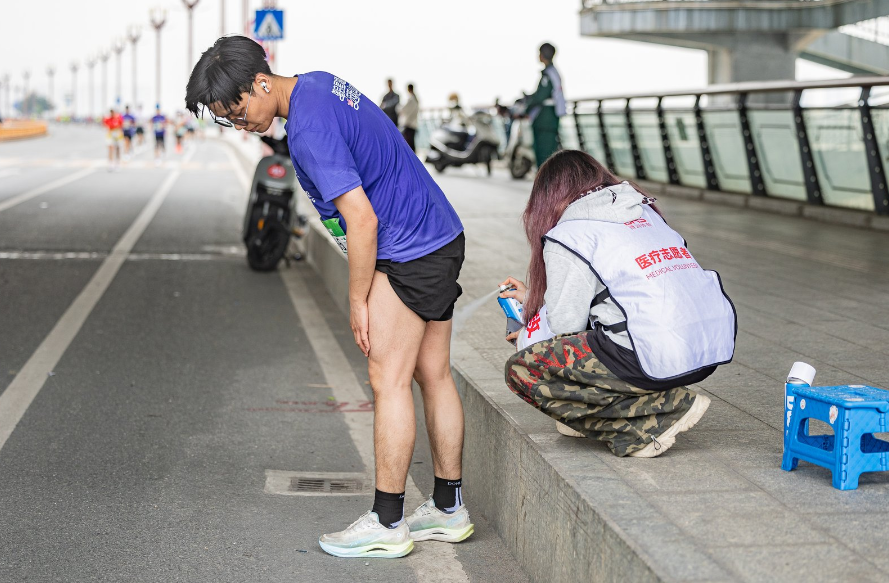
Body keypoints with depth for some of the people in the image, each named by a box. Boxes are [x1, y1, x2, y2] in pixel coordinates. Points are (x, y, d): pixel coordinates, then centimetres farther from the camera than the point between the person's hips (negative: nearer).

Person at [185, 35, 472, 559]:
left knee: (389, 380, -5)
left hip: (408, 251, -10)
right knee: (433, 375, 12)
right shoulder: (318, 84, 8)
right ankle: (449, 509, 20)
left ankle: (387, 524, 2)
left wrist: (358, 301, -13)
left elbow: (361, 220, -24)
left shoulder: (309, 129, -23)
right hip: (441, 238, 10)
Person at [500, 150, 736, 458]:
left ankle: (661, 412, -4)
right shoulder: (645, 213, 22)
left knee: (521, 371, 1)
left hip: (658, 361, -9)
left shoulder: (568, 235, -2)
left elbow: (565, 322, 0)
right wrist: (534, 298, 41)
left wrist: (527, 338, 23)